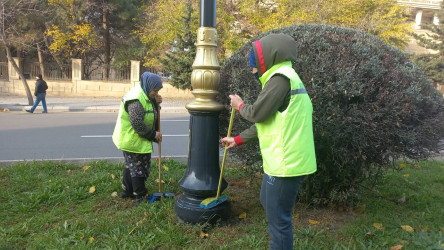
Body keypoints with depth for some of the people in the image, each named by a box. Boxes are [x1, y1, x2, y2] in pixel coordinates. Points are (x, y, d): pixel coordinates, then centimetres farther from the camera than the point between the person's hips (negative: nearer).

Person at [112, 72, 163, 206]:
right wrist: (153, 134, -18)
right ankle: (141, 197, 12)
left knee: (131, 165, 21)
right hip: (133, 140, -11)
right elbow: (138, 124, -28)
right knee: (138, 167, 0)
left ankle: (127, 191, 36)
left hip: (131, 139, 11)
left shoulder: (145, 96, 8)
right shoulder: (136, 100, -25)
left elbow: (151, 114, 15)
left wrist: (156, 103, -3)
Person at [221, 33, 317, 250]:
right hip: (283, 160, 11)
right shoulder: (282, 77, 18)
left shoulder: (281, 77, -16)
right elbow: (265, 121, 20)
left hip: (286, 163, -11)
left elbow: (258, 113, -17)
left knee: (278, 217, 2)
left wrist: (240, 105, 5)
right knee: (269, 204, 26)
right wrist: (237, 140, 25)